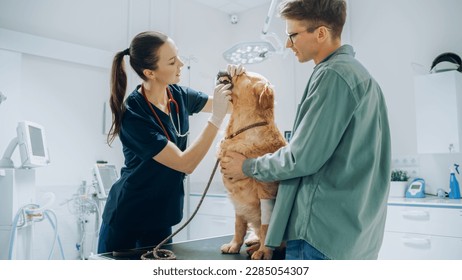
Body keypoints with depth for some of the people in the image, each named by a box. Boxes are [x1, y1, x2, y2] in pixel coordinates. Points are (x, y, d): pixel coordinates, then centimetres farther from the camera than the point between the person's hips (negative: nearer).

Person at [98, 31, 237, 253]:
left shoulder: (180, 96, -7)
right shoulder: (133, 116, -26)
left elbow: (227, 104, 7)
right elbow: (185, 164, -27)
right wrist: (216, 118, -30)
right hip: (126, 218, -6)